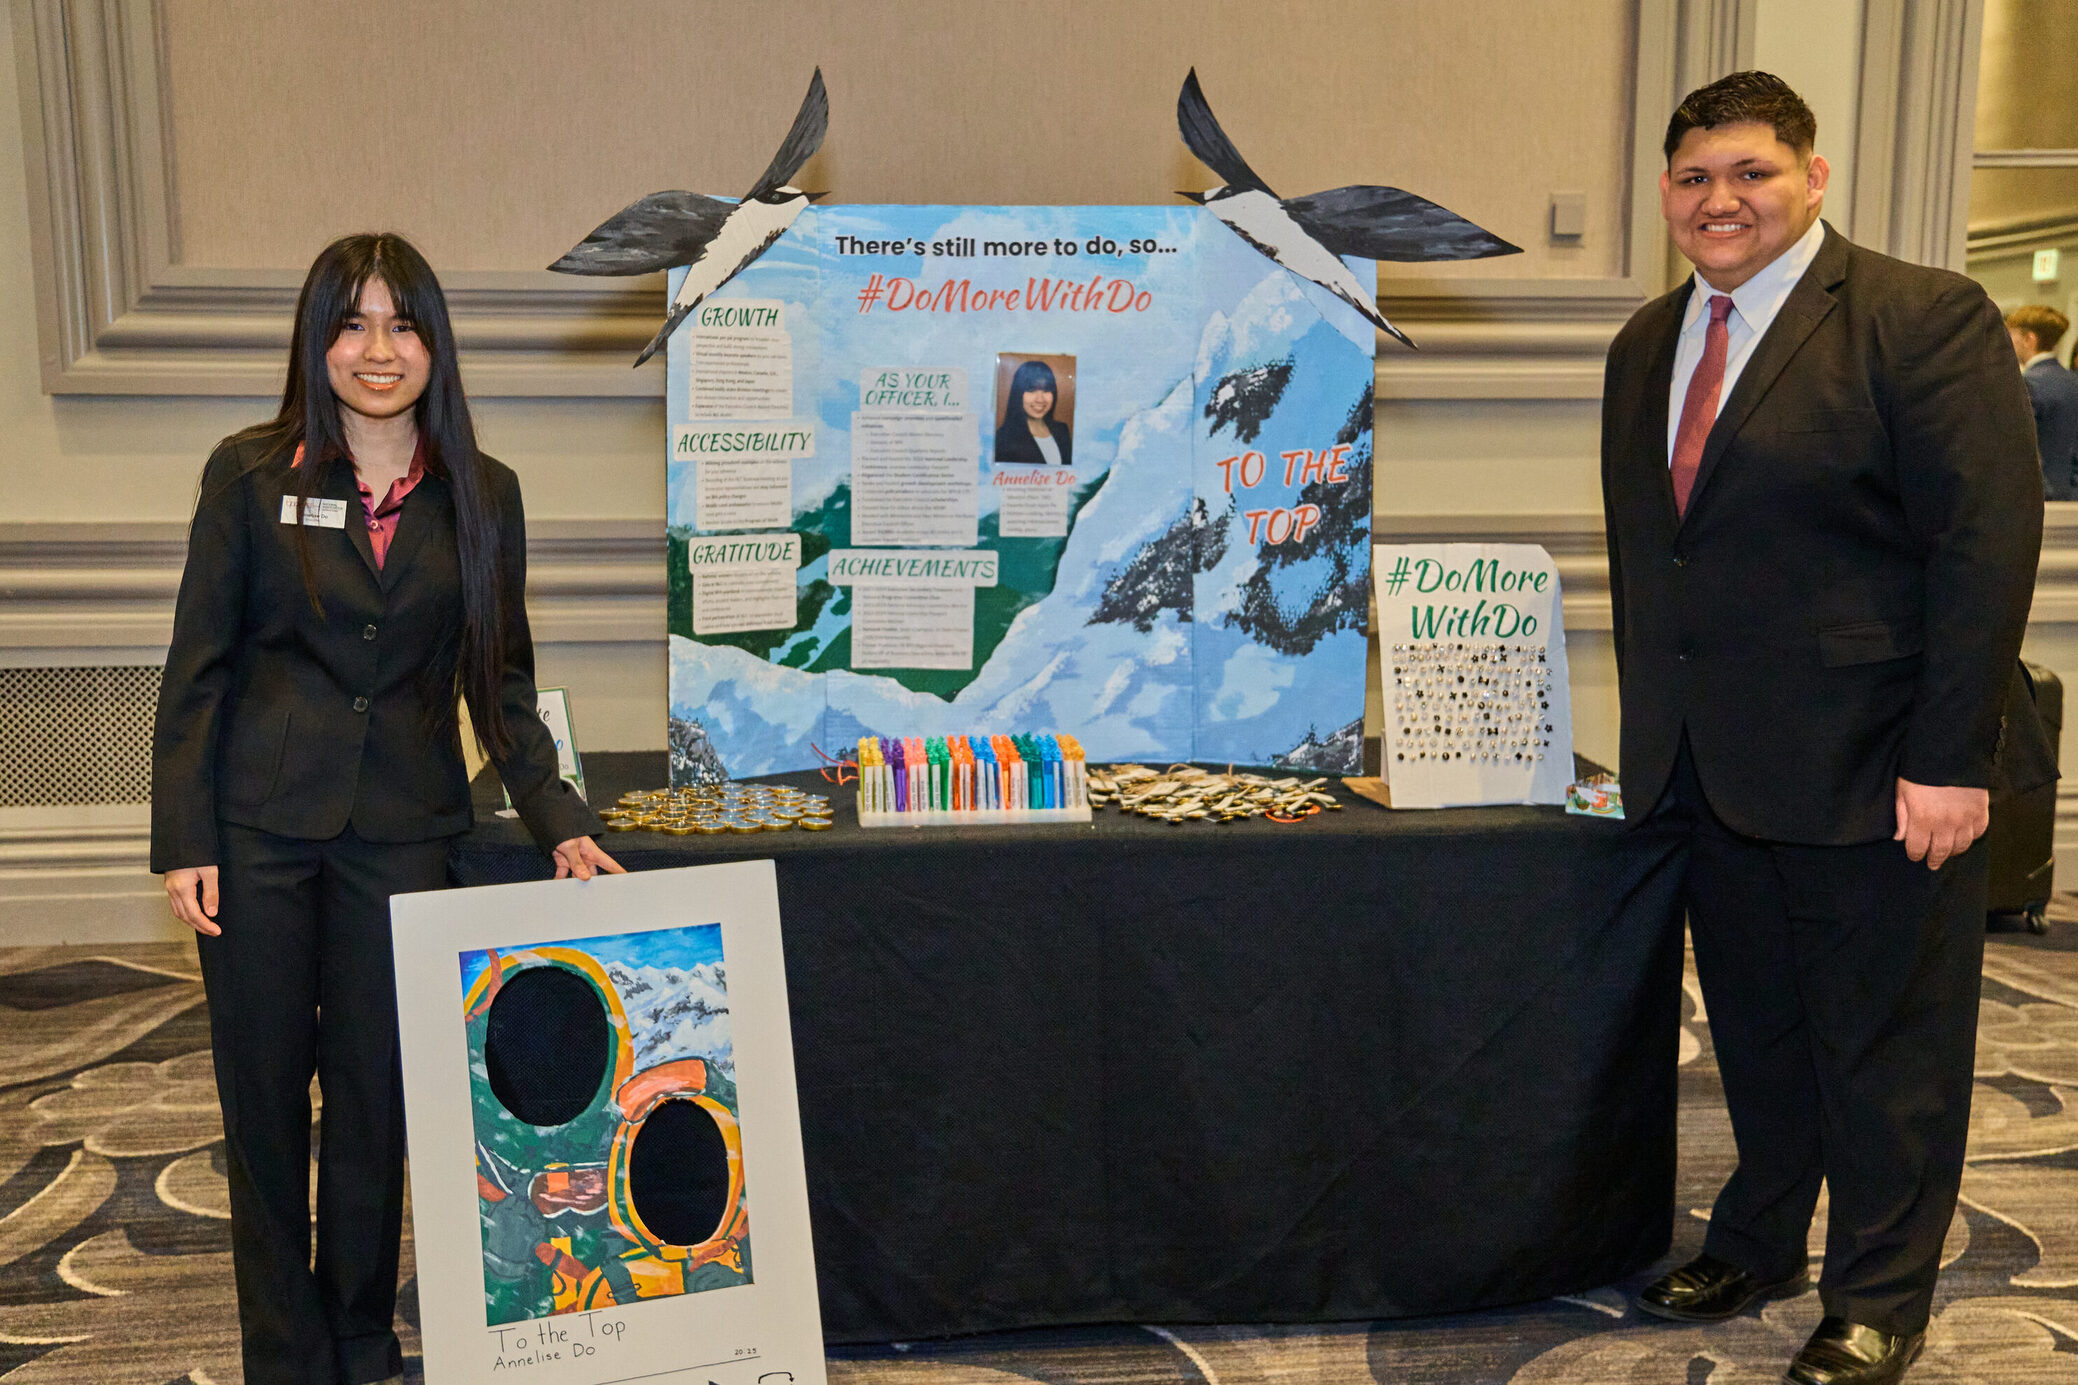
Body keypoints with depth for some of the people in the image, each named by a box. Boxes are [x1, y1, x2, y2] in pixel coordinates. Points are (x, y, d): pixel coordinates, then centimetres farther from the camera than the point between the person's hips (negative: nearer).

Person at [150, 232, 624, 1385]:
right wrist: (183, 838, -5)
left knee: (375, 1095, 8)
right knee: (265, 1095, 8)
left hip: (401, 834, 1)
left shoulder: (480, 495, 4)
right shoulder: (251, 473, 0)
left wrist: (559, 821, -2)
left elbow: (500, 681, 7)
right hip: (259, 826, -1)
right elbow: (199, 666, 0)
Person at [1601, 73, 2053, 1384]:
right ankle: (1756, 1247, 37)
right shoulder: (1645, 348, 11)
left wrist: (1951, 760, -18)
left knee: (1886, 1047, 8)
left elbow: (1990, 544, -14)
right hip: (1710, 773, 6)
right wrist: (1655, 736, 13)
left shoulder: (1925, 318, -9)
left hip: (1875, 773, -6)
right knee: (1757, 1031, 19)